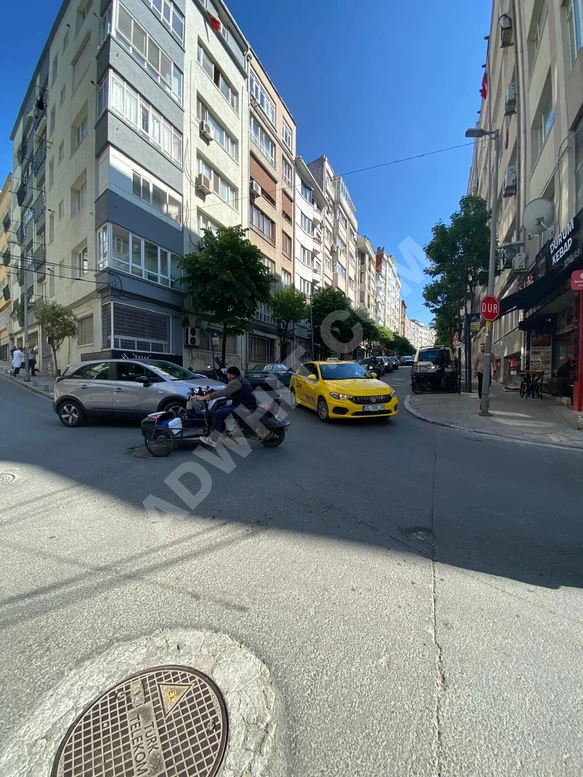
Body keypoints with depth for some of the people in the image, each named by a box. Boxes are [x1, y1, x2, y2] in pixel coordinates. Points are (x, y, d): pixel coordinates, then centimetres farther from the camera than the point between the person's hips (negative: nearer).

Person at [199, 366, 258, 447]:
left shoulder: (236, 381, -15)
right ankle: (220, 434, 21)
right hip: (245, 405, 11)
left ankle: (214, 440, -10)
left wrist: (208, 396, -24)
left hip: (245, 409, -11)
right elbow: (231, 394, 20)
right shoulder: (241, 379, 17)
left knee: (218, 414, -14)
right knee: (221, 410, 18)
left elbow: (224, 392, -26)